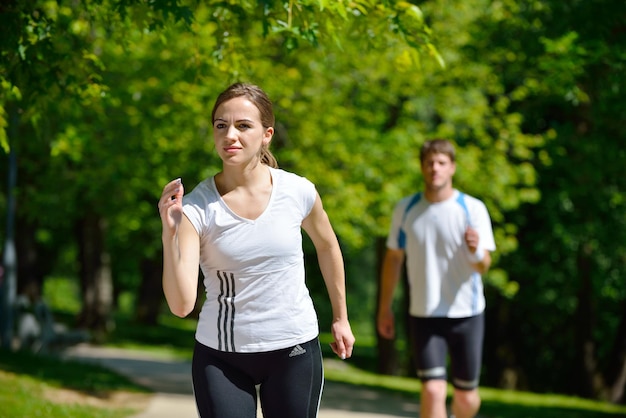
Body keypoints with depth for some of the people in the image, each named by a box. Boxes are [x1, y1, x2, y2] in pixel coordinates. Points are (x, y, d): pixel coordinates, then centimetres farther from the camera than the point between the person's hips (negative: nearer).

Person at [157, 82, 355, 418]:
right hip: (219, 356, -1)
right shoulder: (195, 208, -13)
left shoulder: (298, 192, -7)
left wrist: (340, 317, 21)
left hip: (295, 351, 1)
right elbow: (181, 304, -20)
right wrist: (170, 234, -31)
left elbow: (326, 246, 15)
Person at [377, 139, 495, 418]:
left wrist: (476, 250, -35)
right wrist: (385, 307, 11)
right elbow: (393, 258, 11)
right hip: (423, 315, 0)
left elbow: (483, 266, -12)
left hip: (466, 314, 0)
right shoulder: (405, 209, 1)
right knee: (432, 391, -13)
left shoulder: (473, 209, -7)